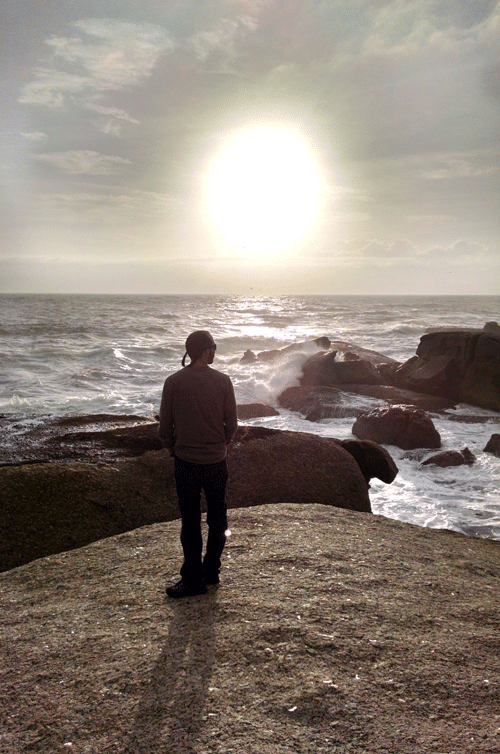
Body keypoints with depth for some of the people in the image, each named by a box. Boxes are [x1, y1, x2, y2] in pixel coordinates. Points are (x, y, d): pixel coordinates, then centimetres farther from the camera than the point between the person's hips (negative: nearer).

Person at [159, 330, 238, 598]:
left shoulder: (173, 382, -8)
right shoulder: (222, 381, -7)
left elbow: (165, 426, -4)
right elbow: (231, 423, -2)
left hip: (185, 461, -1)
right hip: (216, 460, 1)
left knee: (190, 521, 7)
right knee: (217, 517, 17)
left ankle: (193, 578, 13)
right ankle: (211, 570, 27)